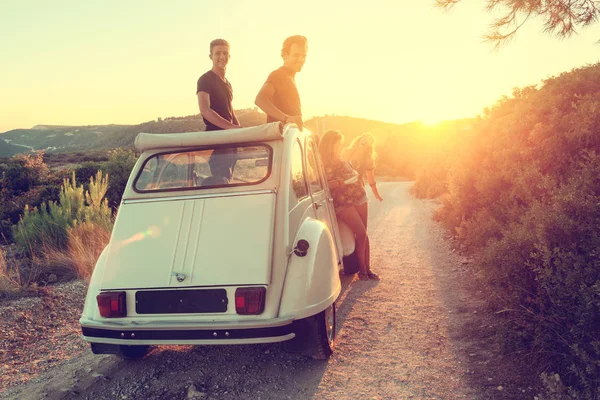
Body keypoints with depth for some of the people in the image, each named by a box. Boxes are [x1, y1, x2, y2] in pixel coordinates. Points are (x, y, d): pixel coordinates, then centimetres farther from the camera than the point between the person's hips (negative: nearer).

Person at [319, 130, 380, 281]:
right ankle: (362, 270, 5)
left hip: (358, 197, 7)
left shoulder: (341, 159, 15)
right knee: (361, 233, -12)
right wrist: (341, 182, -23)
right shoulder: (322, 163, -8)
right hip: (343, 203, -7)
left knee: (363, 233, 7)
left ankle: (367, 268, 16)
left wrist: (355, 175, 11)